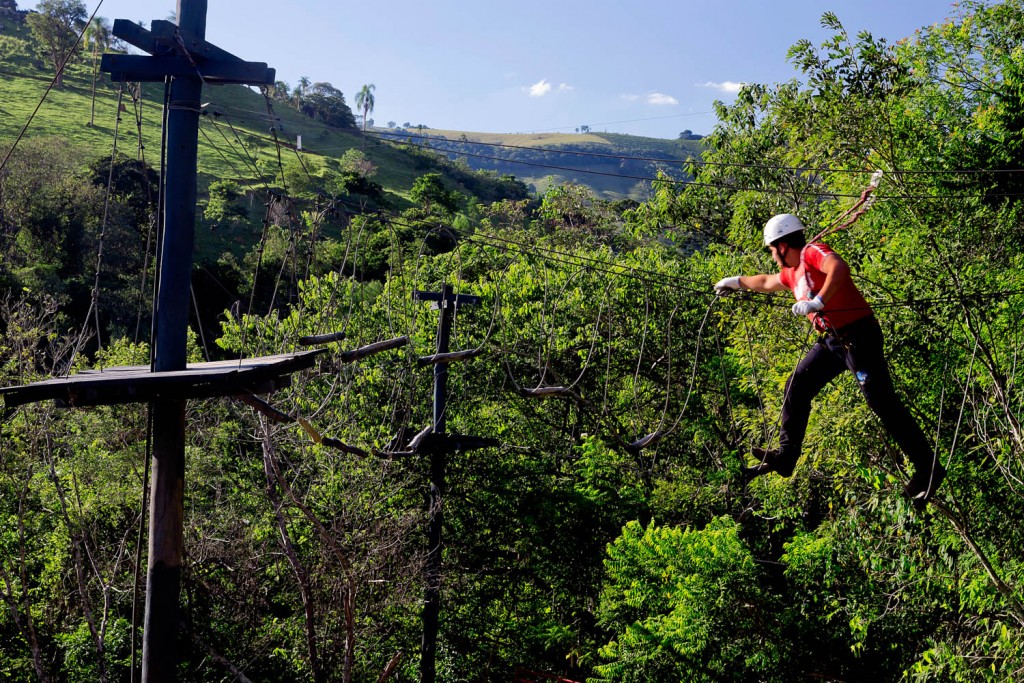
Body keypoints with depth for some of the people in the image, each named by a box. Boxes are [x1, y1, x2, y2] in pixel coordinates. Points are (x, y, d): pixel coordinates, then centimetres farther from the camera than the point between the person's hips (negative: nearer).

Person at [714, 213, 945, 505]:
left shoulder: (812, 252, -10)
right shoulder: (792, 272, 18)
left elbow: (839, 268, -32)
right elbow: (768, 282, 40)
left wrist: (818, 301, -39)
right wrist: (737, 281, 51)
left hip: (858, 335, -10)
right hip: (834, 339, 10)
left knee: (882, 401, -11)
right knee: (797, 387, 9)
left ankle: (928, 469, -6)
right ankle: (785, 456, 14)